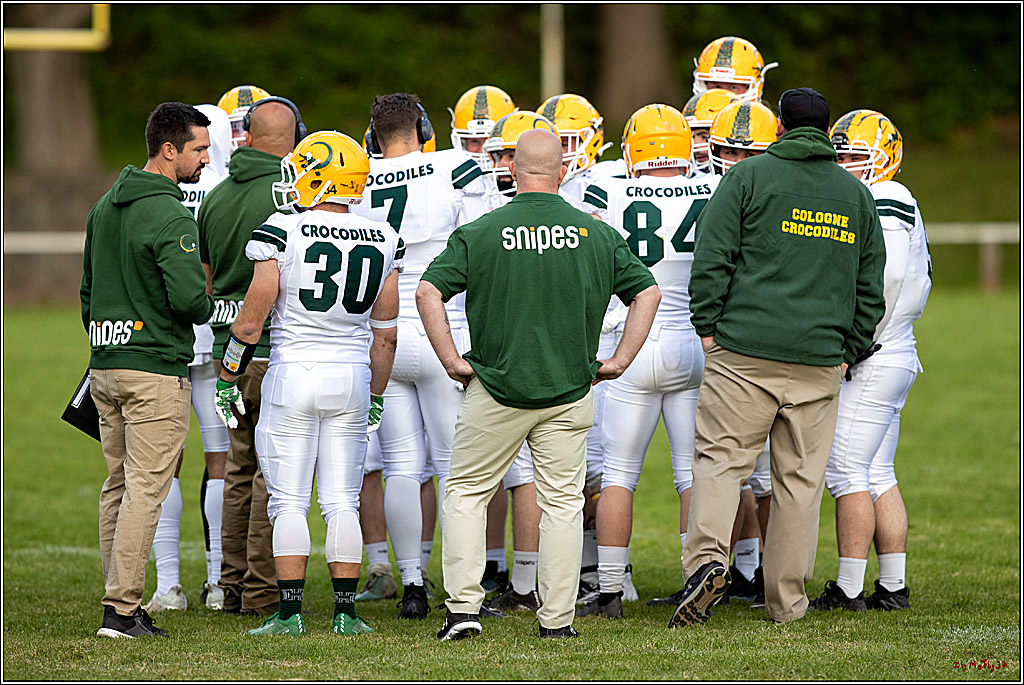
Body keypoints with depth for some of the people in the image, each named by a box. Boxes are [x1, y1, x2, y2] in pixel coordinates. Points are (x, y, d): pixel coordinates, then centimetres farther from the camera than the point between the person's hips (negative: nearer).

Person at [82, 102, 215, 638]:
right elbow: (189, 299, -21)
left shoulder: (105, 208, 13)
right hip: (155, 371, -8)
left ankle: (122, 600, 15)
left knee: (117, 485, 13)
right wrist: (204, 308, 1)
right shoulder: (170, 218, -15)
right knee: (145, 490, -5)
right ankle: (121, 609, -7)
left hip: (105, 366, 8)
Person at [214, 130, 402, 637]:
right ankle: (346, 610, 7)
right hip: (352, 377, 3)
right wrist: (376, 393, 20)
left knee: (288, 500, 1)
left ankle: (290, 611, 0)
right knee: (342, 500, 8)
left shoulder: (282, 233, -10)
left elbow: (252, 318, -5)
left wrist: (228, 377, 9)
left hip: (293, 373, -3)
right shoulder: (384, 241, 3)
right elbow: (385, 332, 8)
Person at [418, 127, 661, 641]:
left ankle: (463, 605, 3)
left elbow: (428, 292, -10)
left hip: (495, 387, -1)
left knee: (466, 492, 12)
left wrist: (452, 361, -3)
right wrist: (619, 361, 8)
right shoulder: (598, 235, 1)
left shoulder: (479, 233, -5)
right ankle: (556, 618, 7)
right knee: (562, 501, 8)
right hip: (570, 388, 1)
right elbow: (648, 293, 5)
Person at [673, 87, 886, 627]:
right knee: (799, 478, 7)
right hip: (819, 360, 3)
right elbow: (869, 289, 16)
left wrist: (707, 326, 2)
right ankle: (786, 602, 9)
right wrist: (849, 350, 21)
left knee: (721, 459, 0)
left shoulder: (750, 176, 0)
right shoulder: (856, 196, 13)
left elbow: (712, 259, -5)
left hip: (744, 349, -3)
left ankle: (708, 558, -22)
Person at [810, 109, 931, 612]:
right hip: (895, 358, 10)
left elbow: (887, 279, -22)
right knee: (878, 476, 11)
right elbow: (920, 281, 21)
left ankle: (848, 590, -7)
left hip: (872, 363, -10)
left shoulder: (884, 204, -12)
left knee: (847, 473, -8)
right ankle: (893, 587, 12)